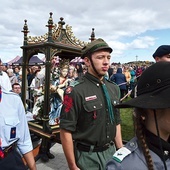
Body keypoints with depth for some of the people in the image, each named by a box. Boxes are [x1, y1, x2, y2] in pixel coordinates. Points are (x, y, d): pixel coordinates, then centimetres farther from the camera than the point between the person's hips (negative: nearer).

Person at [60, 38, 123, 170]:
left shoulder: (114, 89, 2)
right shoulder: (75, 91, -19)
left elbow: (116, 123, 9)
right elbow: (66, 131, -18)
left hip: (111, 152, 6)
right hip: (87, 156, -5)